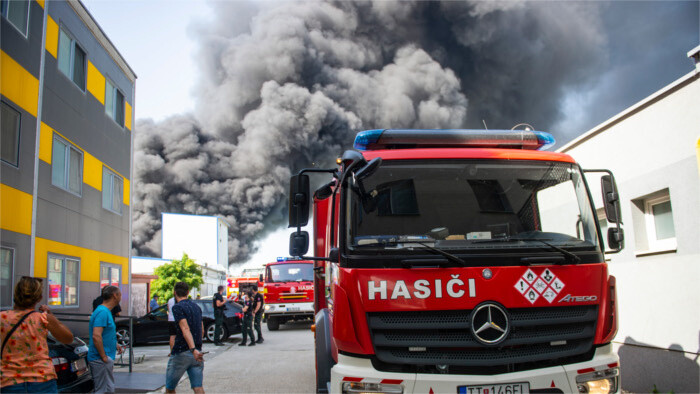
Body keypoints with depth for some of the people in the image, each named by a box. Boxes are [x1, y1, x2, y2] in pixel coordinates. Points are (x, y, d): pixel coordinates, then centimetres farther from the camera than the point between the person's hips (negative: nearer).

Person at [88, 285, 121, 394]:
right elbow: (96, 336, -26)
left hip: (106, 359, 10)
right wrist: (104, 357, -22)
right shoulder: (103, 312, -18)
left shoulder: (106, 311, 14)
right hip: (101, 360, -10)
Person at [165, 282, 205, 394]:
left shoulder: (177, 307, -8)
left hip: (181, 354, -6)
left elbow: (185, 329, -21)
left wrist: (193, 349, -31)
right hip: (197, 353, 6)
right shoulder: (197, 307, 14)